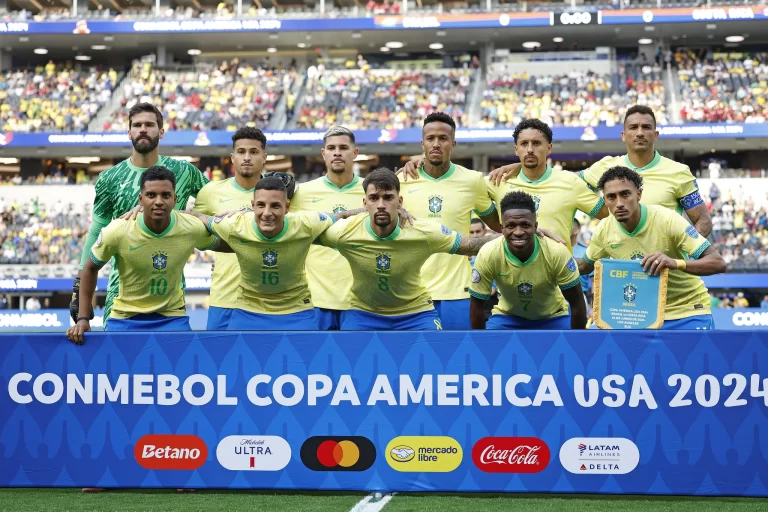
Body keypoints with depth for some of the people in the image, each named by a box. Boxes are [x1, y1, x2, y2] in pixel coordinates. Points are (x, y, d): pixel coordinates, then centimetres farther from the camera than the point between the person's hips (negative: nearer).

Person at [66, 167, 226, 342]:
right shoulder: (117, 231, -18)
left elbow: (222, 246, 11)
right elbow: (90, 269, -1)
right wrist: (83, 318, -4)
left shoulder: (193, 229, -14)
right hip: (125, 317, 0)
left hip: (172, 317, 1)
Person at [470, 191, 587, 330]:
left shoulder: (557, 253, -31)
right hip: (507, 316, 0)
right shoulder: (488, 255, -30)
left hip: (552, 317, 0)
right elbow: (477, 304, -17)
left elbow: (577, 303, -19)